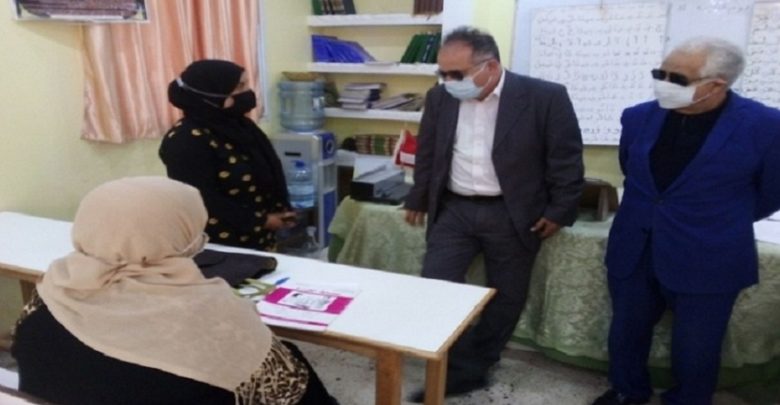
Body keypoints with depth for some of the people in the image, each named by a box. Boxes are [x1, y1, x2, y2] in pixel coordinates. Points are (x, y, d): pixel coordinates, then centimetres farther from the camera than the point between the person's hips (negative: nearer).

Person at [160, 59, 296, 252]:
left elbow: (269, 172, 13)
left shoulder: (239, 125, 8)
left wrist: (281, 210, -3)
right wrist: (261, 221, -17)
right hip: (219, 246, -8)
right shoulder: (187, 141, -17)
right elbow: (204, 202, -21)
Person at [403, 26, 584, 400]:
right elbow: (426, 154, 12)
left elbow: (567, 159, -5)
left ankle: (476, 365, 31)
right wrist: (418, 200, 16)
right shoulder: (439, 98, 0)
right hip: (453, 210, 3)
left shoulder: (546, 97, -13)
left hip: (513, 215, -2)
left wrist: (559, 212, -5)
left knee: (506, 298, 10)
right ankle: (460, 370, 12)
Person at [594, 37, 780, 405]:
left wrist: (718, 223, 11)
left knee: (694, 352, 12)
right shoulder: (639, 117, -2)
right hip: (633, 252, 4)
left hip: (705, 261, -3)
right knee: (626, 333, 18)